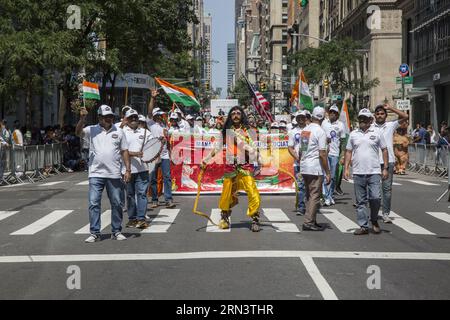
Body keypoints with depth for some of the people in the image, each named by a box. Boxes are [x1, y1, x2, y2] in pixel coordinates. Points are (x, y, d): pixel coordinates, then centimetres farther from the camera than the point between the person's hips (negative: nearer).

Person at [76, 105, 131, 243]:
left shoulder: (119, 131, 8)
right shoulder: (92, 130, 4)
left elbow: (124, 152, 9)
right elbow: (78, 132, -14)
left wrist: (128, 170, 1)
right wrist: (82, 119, -30)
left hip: (114, 174, 1)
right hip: (95, 174, -1)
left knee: (116, 204, 7)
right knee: (94, 203, -3)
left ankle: (117, 231, 18)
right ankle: (95, 233, 4)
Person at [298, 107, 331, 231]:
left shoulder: (304, 130, 11)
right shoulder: (320, 132, -12)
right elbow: (322, 154, -16)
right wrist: (328, 173, -12)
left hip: (304, 168, 8)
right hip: (315, 169, -8)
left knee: (309, 196, 15)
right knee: (315, 196, -3)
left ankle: (311, 221, 19)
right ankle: (309, 222, -5)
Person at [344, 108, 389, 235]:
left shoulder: (377, 133, 4)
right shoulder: (353, 134, 10)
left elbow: (384, 150, 6)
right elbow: (349, 152, 12)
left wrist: (385, 168, 1)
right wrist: (346, 168, 4)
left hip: (374, 172, -2)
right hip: (358, 173, 2)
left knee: (375, 198, -8)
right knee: (361, 201, 5)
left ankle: (374, 221, 16)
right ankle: (363, 226, 12)